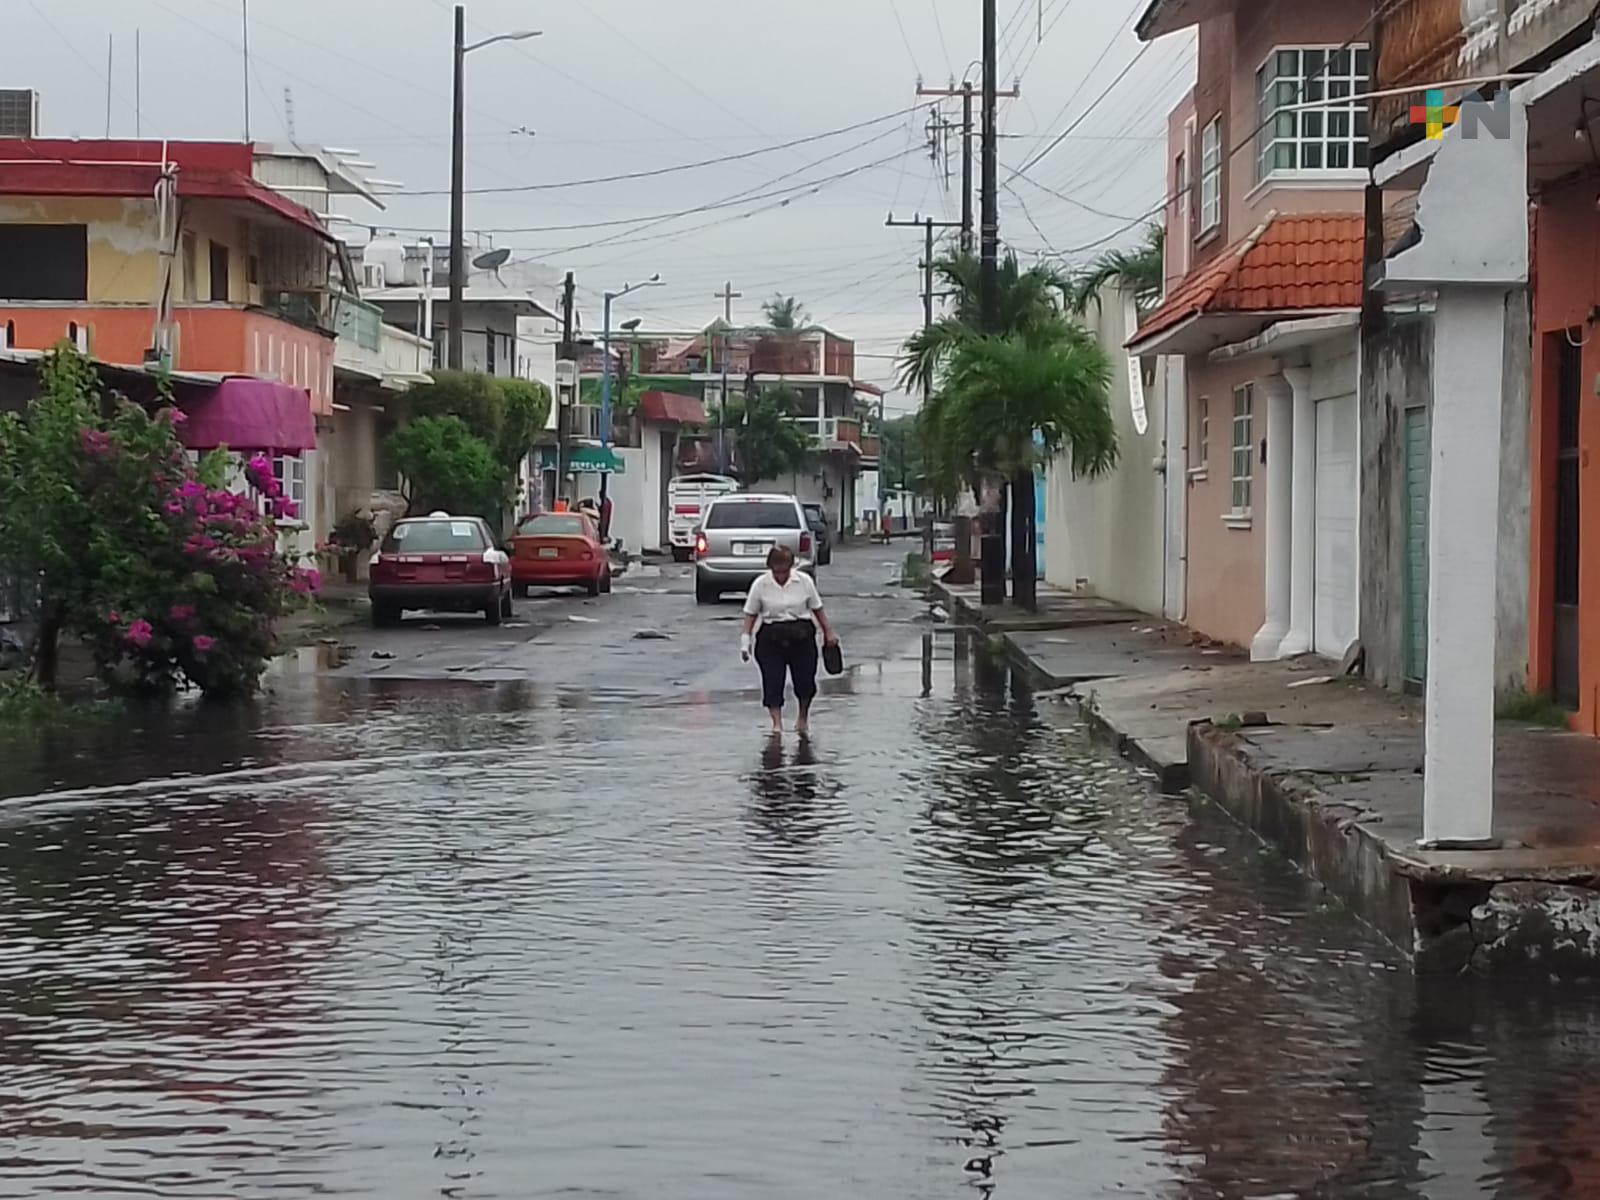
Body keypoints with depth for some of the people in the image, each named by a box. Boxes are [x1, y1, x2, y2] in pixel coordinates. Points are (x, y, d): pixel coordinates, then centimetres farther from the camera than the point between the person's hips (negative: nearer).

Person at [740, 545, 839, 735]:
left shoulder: (804, 581, -1)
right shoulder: (760, 585, -3)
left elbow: (817, 609, 9)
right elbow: (751, 614, 3)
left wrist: (828, 632, 12)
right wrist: (746, 639, -3)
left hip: (801, 635, 1)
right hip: (771, 637, -1)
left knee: (805, 678, 6)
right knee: (772, 681, -6)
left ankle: (803, 718, 29)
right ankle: (777, 723, -2)